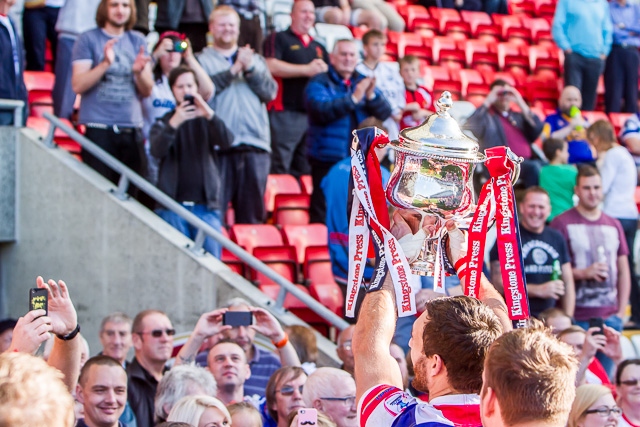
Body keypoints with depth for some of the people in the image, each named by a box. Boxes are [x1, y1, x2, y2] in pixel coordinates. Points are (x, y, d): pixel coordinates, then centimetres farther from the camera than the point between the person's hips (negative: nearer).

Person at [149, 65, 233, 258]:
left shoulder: (207, 121, 13)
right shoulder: (163, 123, 10)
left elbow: (227, 142, -6)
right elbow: (157, 151, -10)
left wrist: (210, 115, -23)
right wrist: (174, 124, -27)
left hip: (207, 205, 1)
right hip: (173, 207, -1)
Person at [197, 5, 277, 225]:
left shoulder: (255, 59, 21)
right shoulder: (202, 60, 11)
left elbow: (270, 91, 6)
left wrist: (250, 69, -6)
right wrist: (233, 70, -9)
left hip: (255, 144, 3)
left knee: (253, 213, 5)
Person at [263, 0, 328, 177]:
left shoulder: (318, 48, 23)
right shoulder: (279, 39, 4)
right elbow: (271, 66, -12)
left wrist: (323, 70, 2)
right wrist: (307, 69, -12)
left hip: (313, 115, 6)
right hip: (285, 112, -6)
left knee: (305, 172, 7)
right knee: (280, 168, -10)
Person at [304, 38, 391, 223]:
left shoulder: (364, 83, 14)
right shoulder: (319, 83, -1)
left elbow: (385, 113, 3)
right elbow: (321, 110, -21)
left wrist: (371, 96, -16)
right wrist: (353, 99, -24)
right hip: (328, 161, -5)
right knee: (322, 214, -5)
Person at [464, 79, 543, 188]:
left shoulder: (519, 116, 29)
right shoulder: (486, 116, 15)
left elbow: (538, 131, 12)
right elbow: (469, 130, -6)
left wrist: (521, 103, 9)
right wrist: (487, 102, -3)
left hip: (527, 162, 5)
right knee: (534, 167, -34)